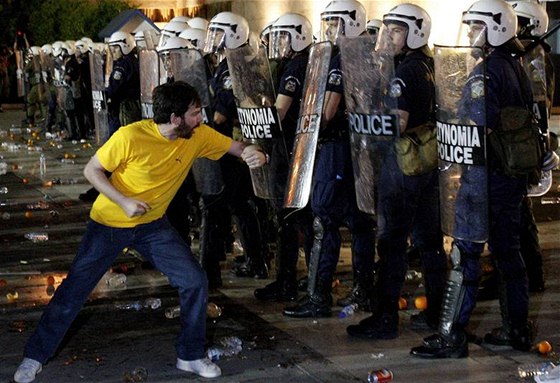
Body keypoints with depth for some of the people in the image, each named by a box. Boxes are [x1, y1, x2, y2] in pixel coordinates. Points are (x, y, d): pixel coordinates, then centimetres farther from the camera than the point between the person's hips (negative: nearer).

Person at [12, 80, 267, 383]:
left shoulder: (199, 136, -15)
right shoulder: (130, 137, -27)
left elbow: (235, 146, -6)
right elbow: (92, 170, -16)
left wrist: (252, 153, -30)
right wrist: (124, 202, -28)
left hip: (153, 225, 4)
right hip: (109, 224, -4)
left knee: (195, 282, -7)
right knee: (73, 290, 2)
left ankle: (190, 356, 12)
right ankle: (35, 356, 21)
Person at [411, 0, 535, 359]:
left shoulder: (485, 71, -15)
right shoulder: (517, 67, 13)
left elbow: (480, 130, -22)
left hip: (486, 175, -9)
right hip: (515, 173, 9)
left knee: (466, 254, -5)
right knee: (508, 249, 15)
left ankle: (452, 335, -1)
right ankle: (520, 329, 22)